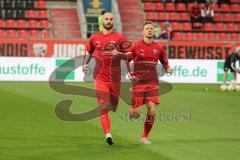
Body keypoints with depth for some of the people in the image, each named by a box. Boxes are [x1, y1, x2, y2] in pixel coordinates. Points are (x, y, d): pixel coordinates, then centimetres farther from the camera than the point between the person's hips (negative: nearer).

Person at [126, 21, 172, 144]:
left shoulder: (158, 48, 7)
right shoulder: (136, 46, -2)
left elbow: (164, 63, 20)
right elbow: (126, 61, 4)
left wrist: (168, 69, -1)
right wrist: (130, 74, -9)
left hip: (152, 83, 2)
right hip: (138, 82, -2)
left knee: (152, 110, -12)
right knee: (135, 114, -6)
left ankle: (145, 137, 5)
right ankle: (132, 109, 34)